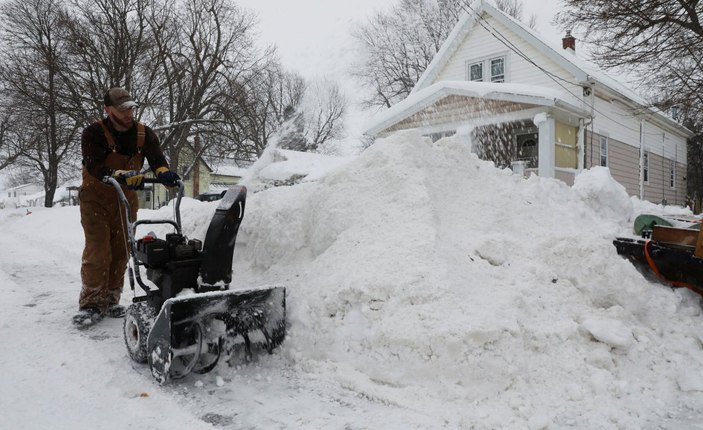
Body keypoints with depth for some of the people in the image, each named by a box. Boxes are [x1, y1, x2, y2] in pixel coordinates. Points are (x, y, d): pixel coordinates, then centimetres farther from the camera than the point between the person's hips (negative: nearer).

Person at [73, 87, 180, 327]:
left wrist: (163, 172, -43)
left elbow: (156, 157, -19)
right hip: (96, 199, -4)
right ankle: (91, 304, -1)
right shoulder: (93, 134, -15)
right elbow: (94, 165, -30)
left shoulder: (144, 134, -4)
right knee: (97, 252, -9)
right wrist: (122, 175, -48)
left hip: (126, 200, 4)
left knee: (120, 252, 6)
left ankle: (110, 301, 17)